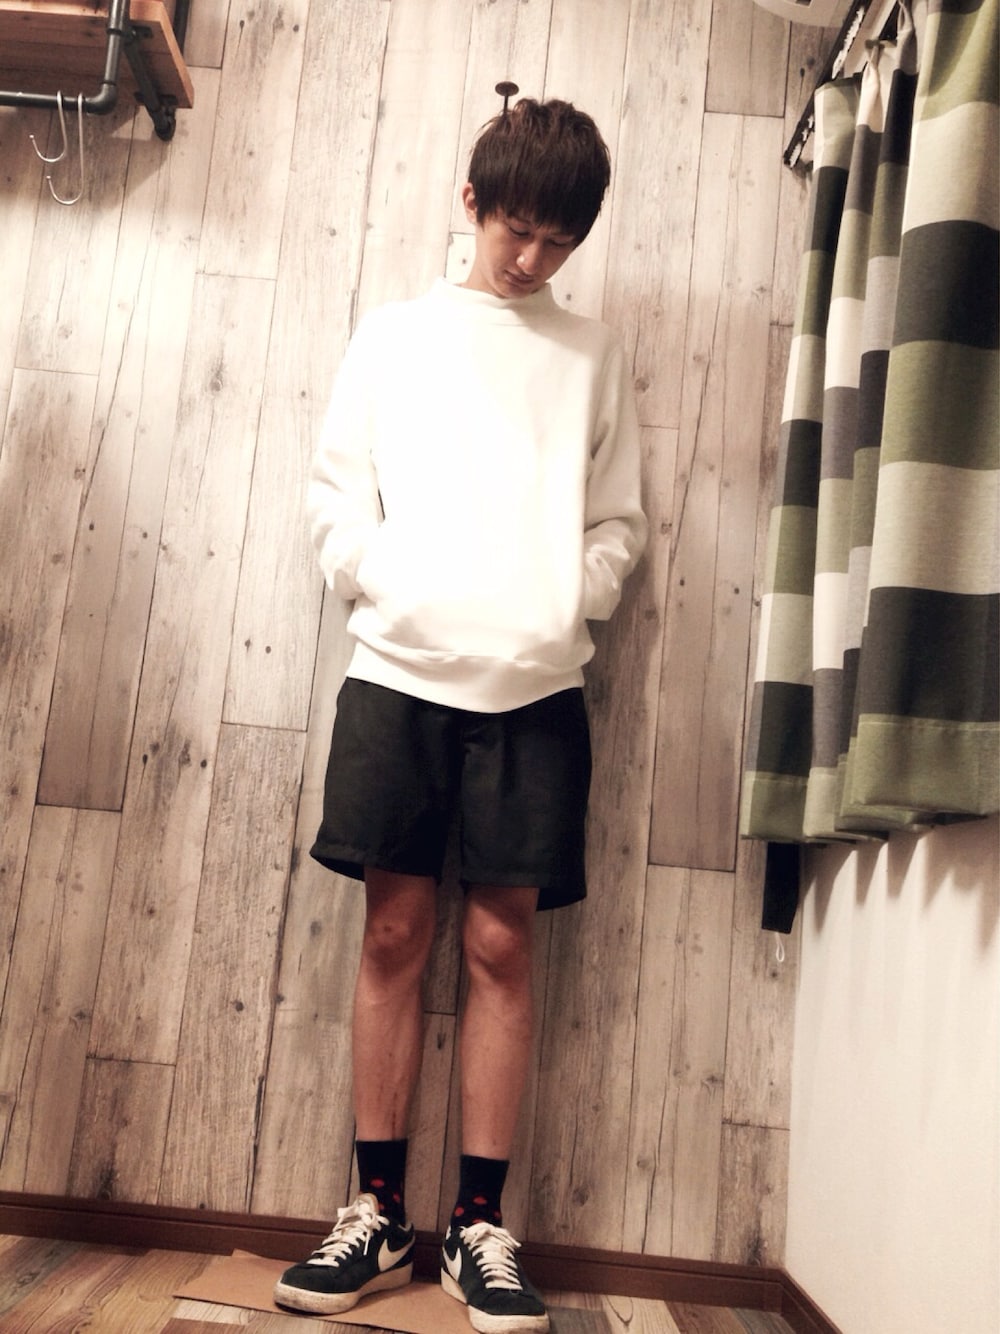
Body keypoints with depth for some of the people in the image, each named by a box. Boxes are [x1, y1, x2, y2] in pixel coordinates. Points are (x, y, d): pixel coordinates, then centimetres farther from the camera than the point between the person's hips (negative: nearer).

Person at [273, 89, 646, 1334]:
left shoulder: (594, 353, 15)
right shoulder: (393, 334, 13)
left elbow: (618, 521, 14)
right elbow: (335, 496, 9)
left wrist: (569, 606, -4)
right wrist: (389, 589, -7)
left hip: (535, 685, 0)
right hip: (401, 670, 0)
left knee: (499, 943, 1)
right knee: (395, 932, 2)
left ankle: (478, 1224, 12)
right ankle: (378, 1211, 15)